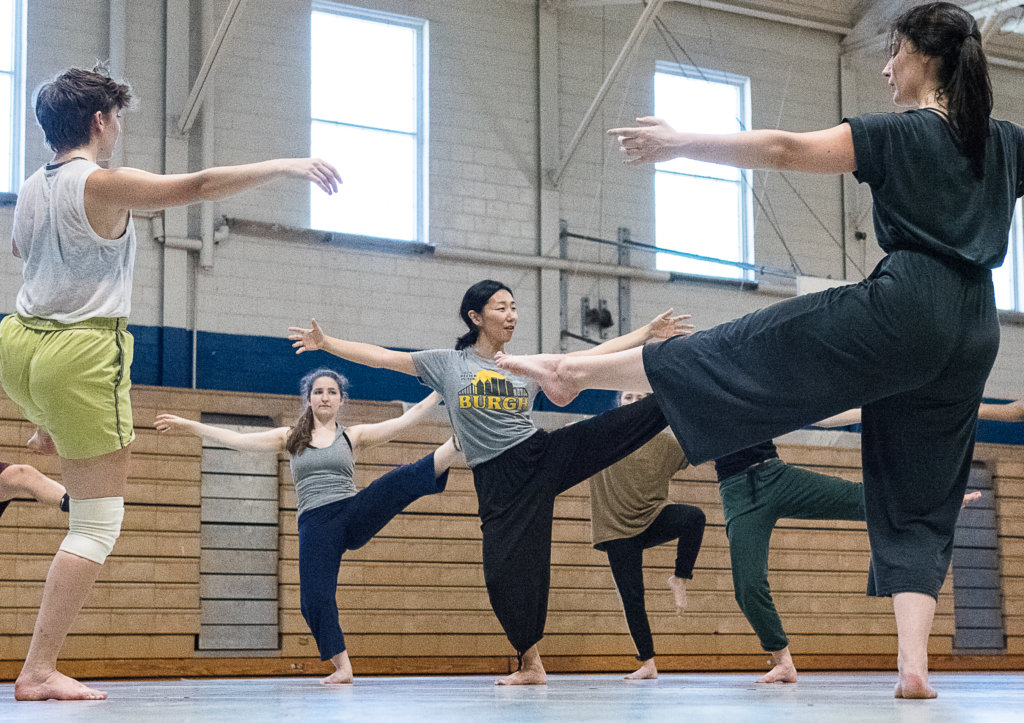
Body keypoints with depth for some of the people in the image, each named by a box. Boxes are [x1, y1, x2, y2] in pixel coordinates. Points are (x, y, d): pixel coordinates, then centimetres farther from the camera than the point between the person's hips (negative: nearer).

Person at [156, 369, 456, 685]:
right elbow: (238, 439, 11)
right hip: (315, 525, 1)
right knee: (315, 597, -8)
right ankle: (342, 668, 2)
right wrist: (189, 425, 6)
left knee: (402, 481, -26)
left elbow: (406, 419, 6)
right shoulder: (290, 438, 14)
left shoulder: (353, 436, 11)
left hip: (354, 512, -1)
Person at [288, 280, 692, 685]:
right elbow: (382, 357, 2)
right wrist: (326, 343, -5)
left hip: (544, 454, 2)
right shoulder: (447, 364, 5)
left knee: (632, 420, -13)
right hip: (499, 481, -1)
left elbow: (597, 354, 12)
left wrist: (650, 332, 7)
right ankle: (530, 665, 9)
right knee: (504, 571, -4)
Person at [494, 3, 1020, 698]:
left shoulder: (900, 135, -4)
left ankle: (573, 370, 6)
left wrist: (680, 143, -6)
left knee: (748, 352, 0)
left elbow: (785, 150, -10)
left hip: (903, 308, -6)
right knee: (920, 500, 7)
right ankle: (914, 665, -5)